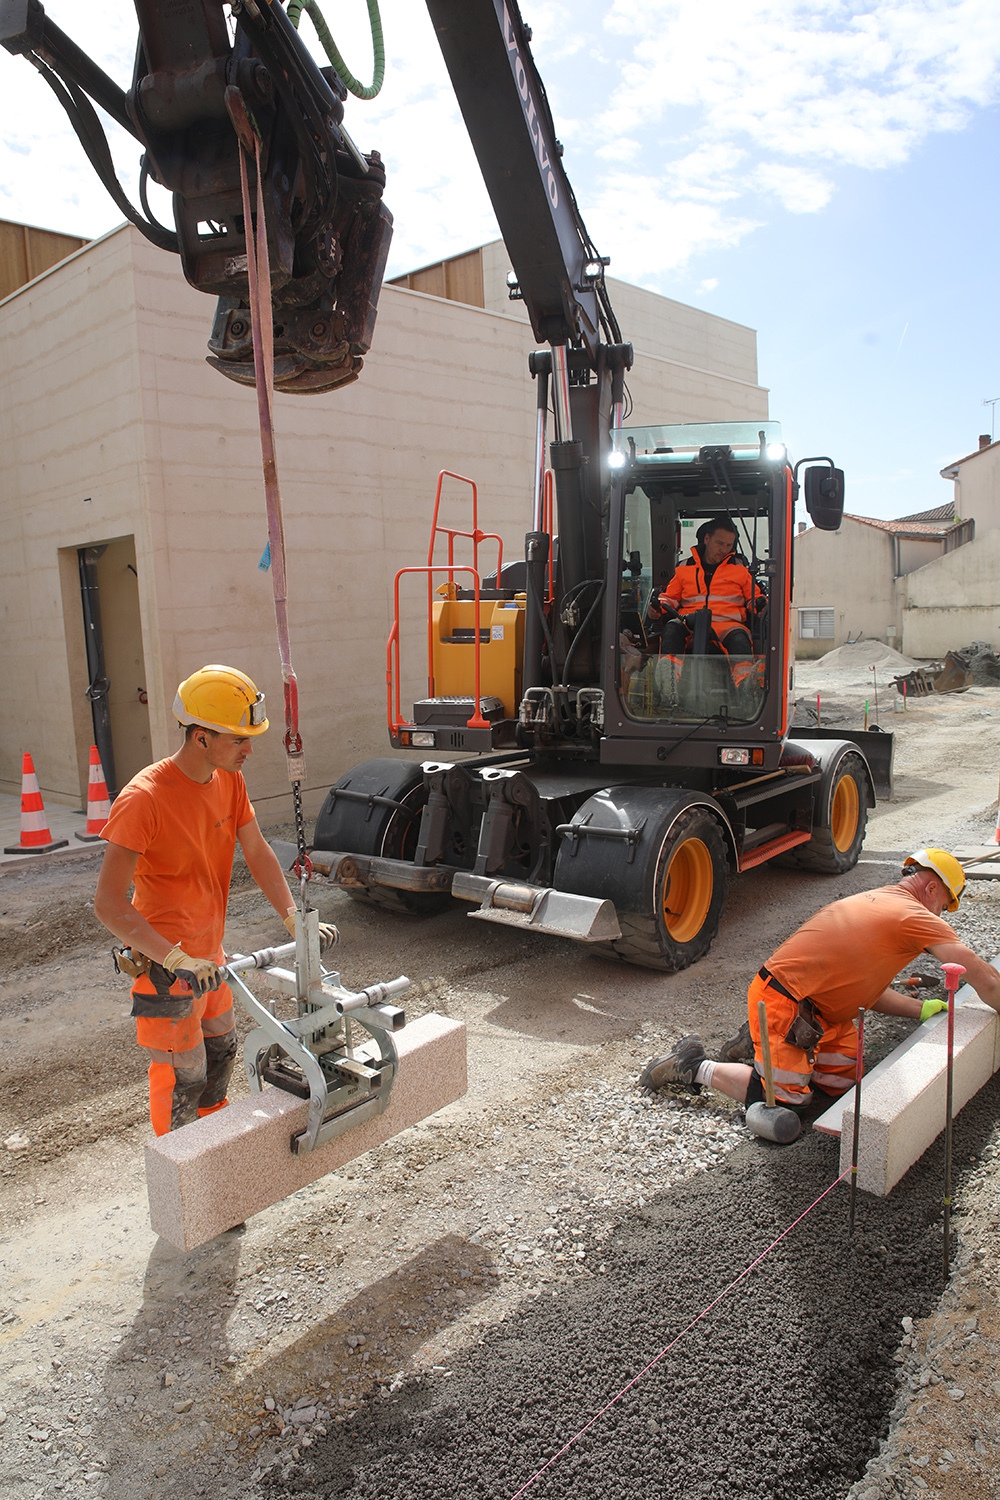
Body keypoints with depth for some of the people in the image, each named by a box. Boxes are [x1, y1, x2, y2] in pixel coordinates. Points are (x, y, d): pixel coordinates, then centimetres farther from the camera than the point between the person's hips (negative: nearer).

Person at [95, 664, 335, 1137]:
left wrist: (293, 918, -13)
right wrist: (176, 959, -36)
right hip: (164, 964, -8)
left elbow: (257, 853, -1)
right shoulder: (143, 799, -28)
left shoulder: (230, 781, -4)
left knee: (221, 1048, 24)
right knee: (183, 1075, 3)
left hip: (208, 953, 8)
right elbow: (109, 904, -29)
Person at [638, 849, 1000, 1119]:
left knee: (843, 1081, 13)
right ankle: (695, 1067, 4)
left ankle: (758, 1041, 22)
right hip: (783, 999, -10)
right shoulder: (914, 916, -13)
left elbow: (864, 990, 17)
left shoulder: (876, 902, 16)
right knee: (787, 1100, -5)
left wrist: (923, 1009, 14)